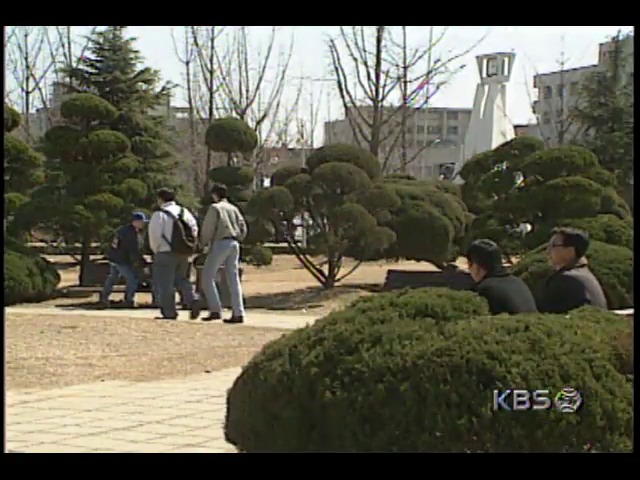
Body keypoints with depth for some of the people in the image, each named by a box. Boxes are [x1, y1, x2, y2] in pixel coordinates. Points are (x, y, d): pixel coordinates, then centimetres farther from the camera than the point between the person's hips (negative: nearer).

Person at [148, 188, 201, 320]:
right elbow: (194, 229, 7)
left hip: (166, 254, -6)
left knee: (165, 283, 2)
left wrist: (155, 249, 2)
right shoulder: (184, 212, 9)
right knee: (181, 279, 20)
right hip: (184, 253, 6)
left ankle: (169, 313, 3)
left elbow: (155, 235, -14)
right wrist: (190, 246, 13)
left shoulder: (159, 215, -10)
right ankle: (193, 300, -3)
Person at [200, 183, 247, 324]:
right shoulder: (233, 208, 17)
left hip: (220, 243, -6)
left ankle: (215, 310, -8)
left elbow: (208, 228, -8)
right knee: (233, 279, 6)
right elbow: (243, 227, 11)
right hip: (234, 244, 6)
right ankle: (238, 313, -1)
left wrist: (203, 242, 5)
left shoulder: (214, 208, -2)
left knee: (207, 277, 1)